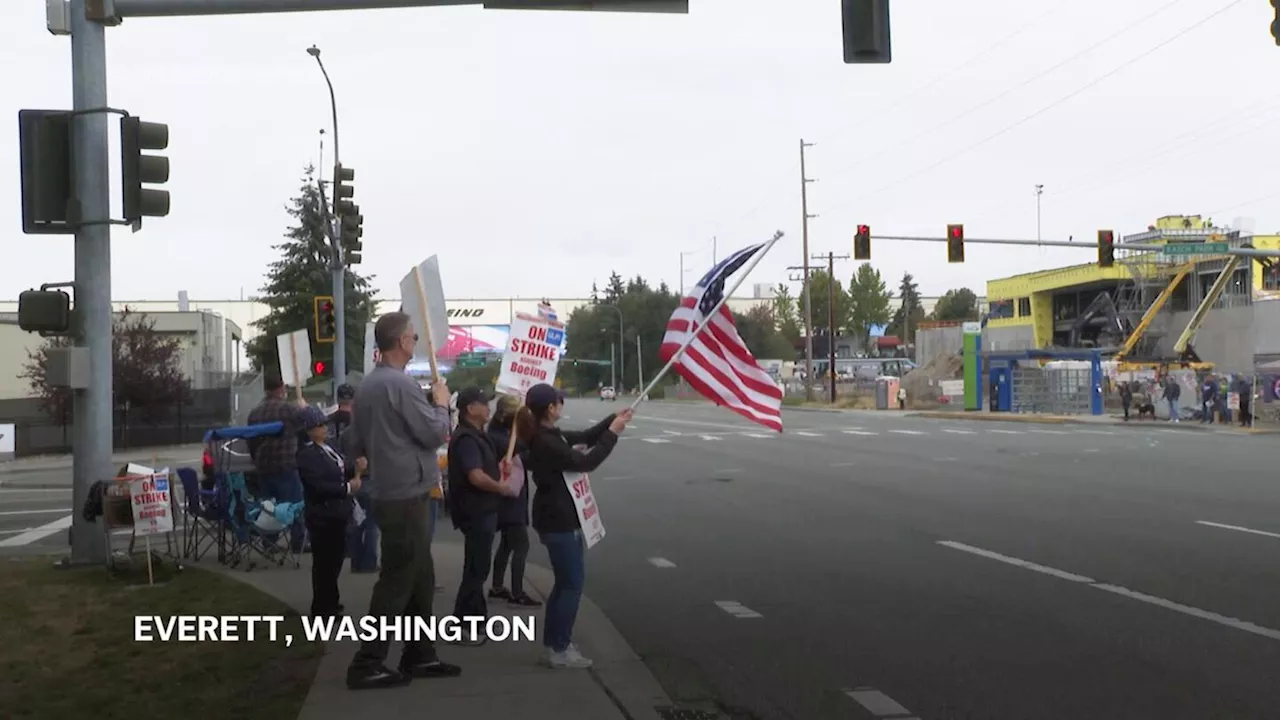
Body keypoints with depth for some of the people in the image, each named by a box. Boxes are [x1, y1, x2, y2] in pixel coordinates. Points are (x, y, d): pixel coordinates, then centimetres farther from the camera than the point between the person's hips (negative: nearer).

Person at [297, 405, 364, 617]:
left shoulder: (329, 448, 10)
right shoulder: (306, 454, -15)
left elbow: (342, 471, 12)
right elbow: (319, 485, -24)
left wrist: (356, 468, -9)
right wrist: (347, 488, -19)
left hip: (336, 513, 8)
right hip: (322, 516, -8)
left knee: (335, 558, 17)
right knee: (324, 561, 0)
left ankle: (329, 602, 31)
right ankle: (322, 607, 11)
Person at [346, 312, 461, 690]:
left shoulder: (366, 385, 12)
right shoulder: (400, 383, -18)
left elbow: (360, 444, 19)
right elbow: (435, 433, -15)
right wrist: (442, 403, 1)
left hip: (387, 492, 9)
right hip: (405, 495, -9)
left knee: (420, 577, 15)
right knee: (398, 580, -4)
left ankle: (419, 655, 21)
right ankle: (366, 663, 0)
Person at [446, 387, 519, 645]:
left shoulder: (477, 435, 14)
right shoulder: (466, 438, -20)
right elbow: (476, 476, -30)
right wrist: (502, 488, -15)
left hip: (483, 509, 11)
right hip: (475, 511, -11)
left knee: (479, 567, 18)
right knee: (475, 569, -6)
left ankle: (478, 617, 29)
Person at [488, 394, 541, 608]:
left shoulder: (510, 433, 11)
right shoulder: (496, 437, -17)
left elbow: (523, 458, 11)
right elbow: (512, 448, -34)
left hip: (513, 497, 9)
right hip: (506, 499, -9)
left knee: (507, 544, 16)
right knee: (521, 545, -8)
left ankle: (497, 588, 25)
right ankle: (517, 594, -2)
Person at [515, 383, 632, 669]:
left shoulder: (549, 435, 9)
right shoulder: (544, 442, -22)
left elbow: (585, 437, 16)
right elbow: (585, 462, -23)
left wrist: (612, 420, 4)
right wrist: (613, 433, -16)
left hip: (561, 517, 10)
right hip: (558, 520, -10)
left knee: (565, 581, 17)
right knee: (572, 583, -4)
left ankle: (554, 642, 24)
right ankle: (559, 650, 1)